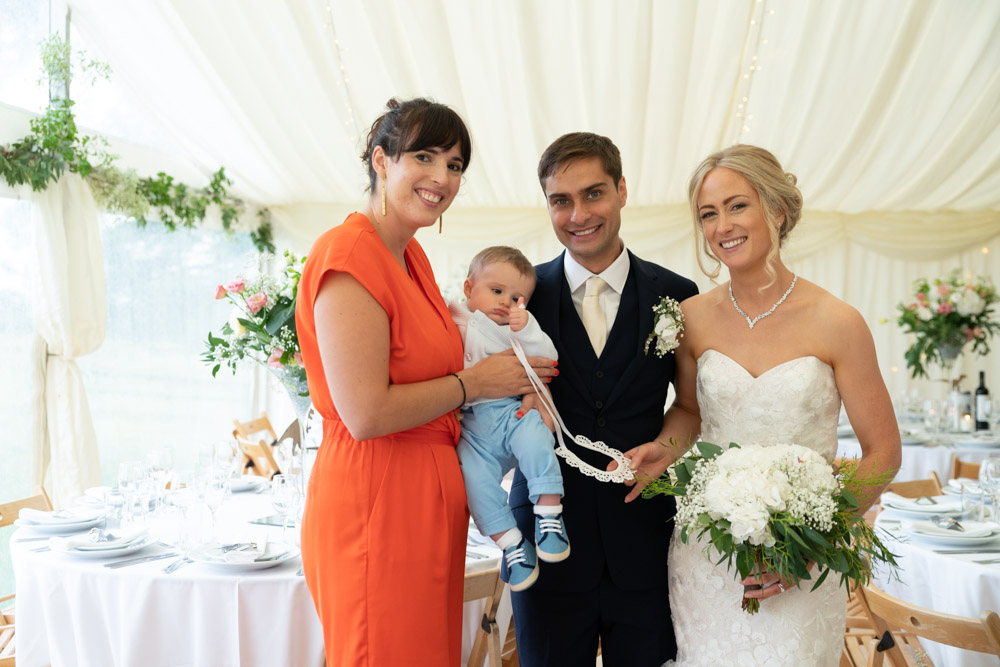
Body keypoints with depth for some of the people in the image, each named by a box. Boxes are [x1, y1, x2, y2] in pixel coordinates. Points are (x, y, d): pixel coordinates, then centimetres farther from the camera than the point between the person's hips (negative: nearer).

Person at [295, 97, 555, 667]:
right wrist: (474, 383, -10)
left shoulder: (413, 256, 11)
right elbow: (367, 414, -23)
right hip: (375, 507, -9)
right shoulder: (349, 255, -18)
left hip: (429, 506, 9)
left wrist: (518, 389, 4)